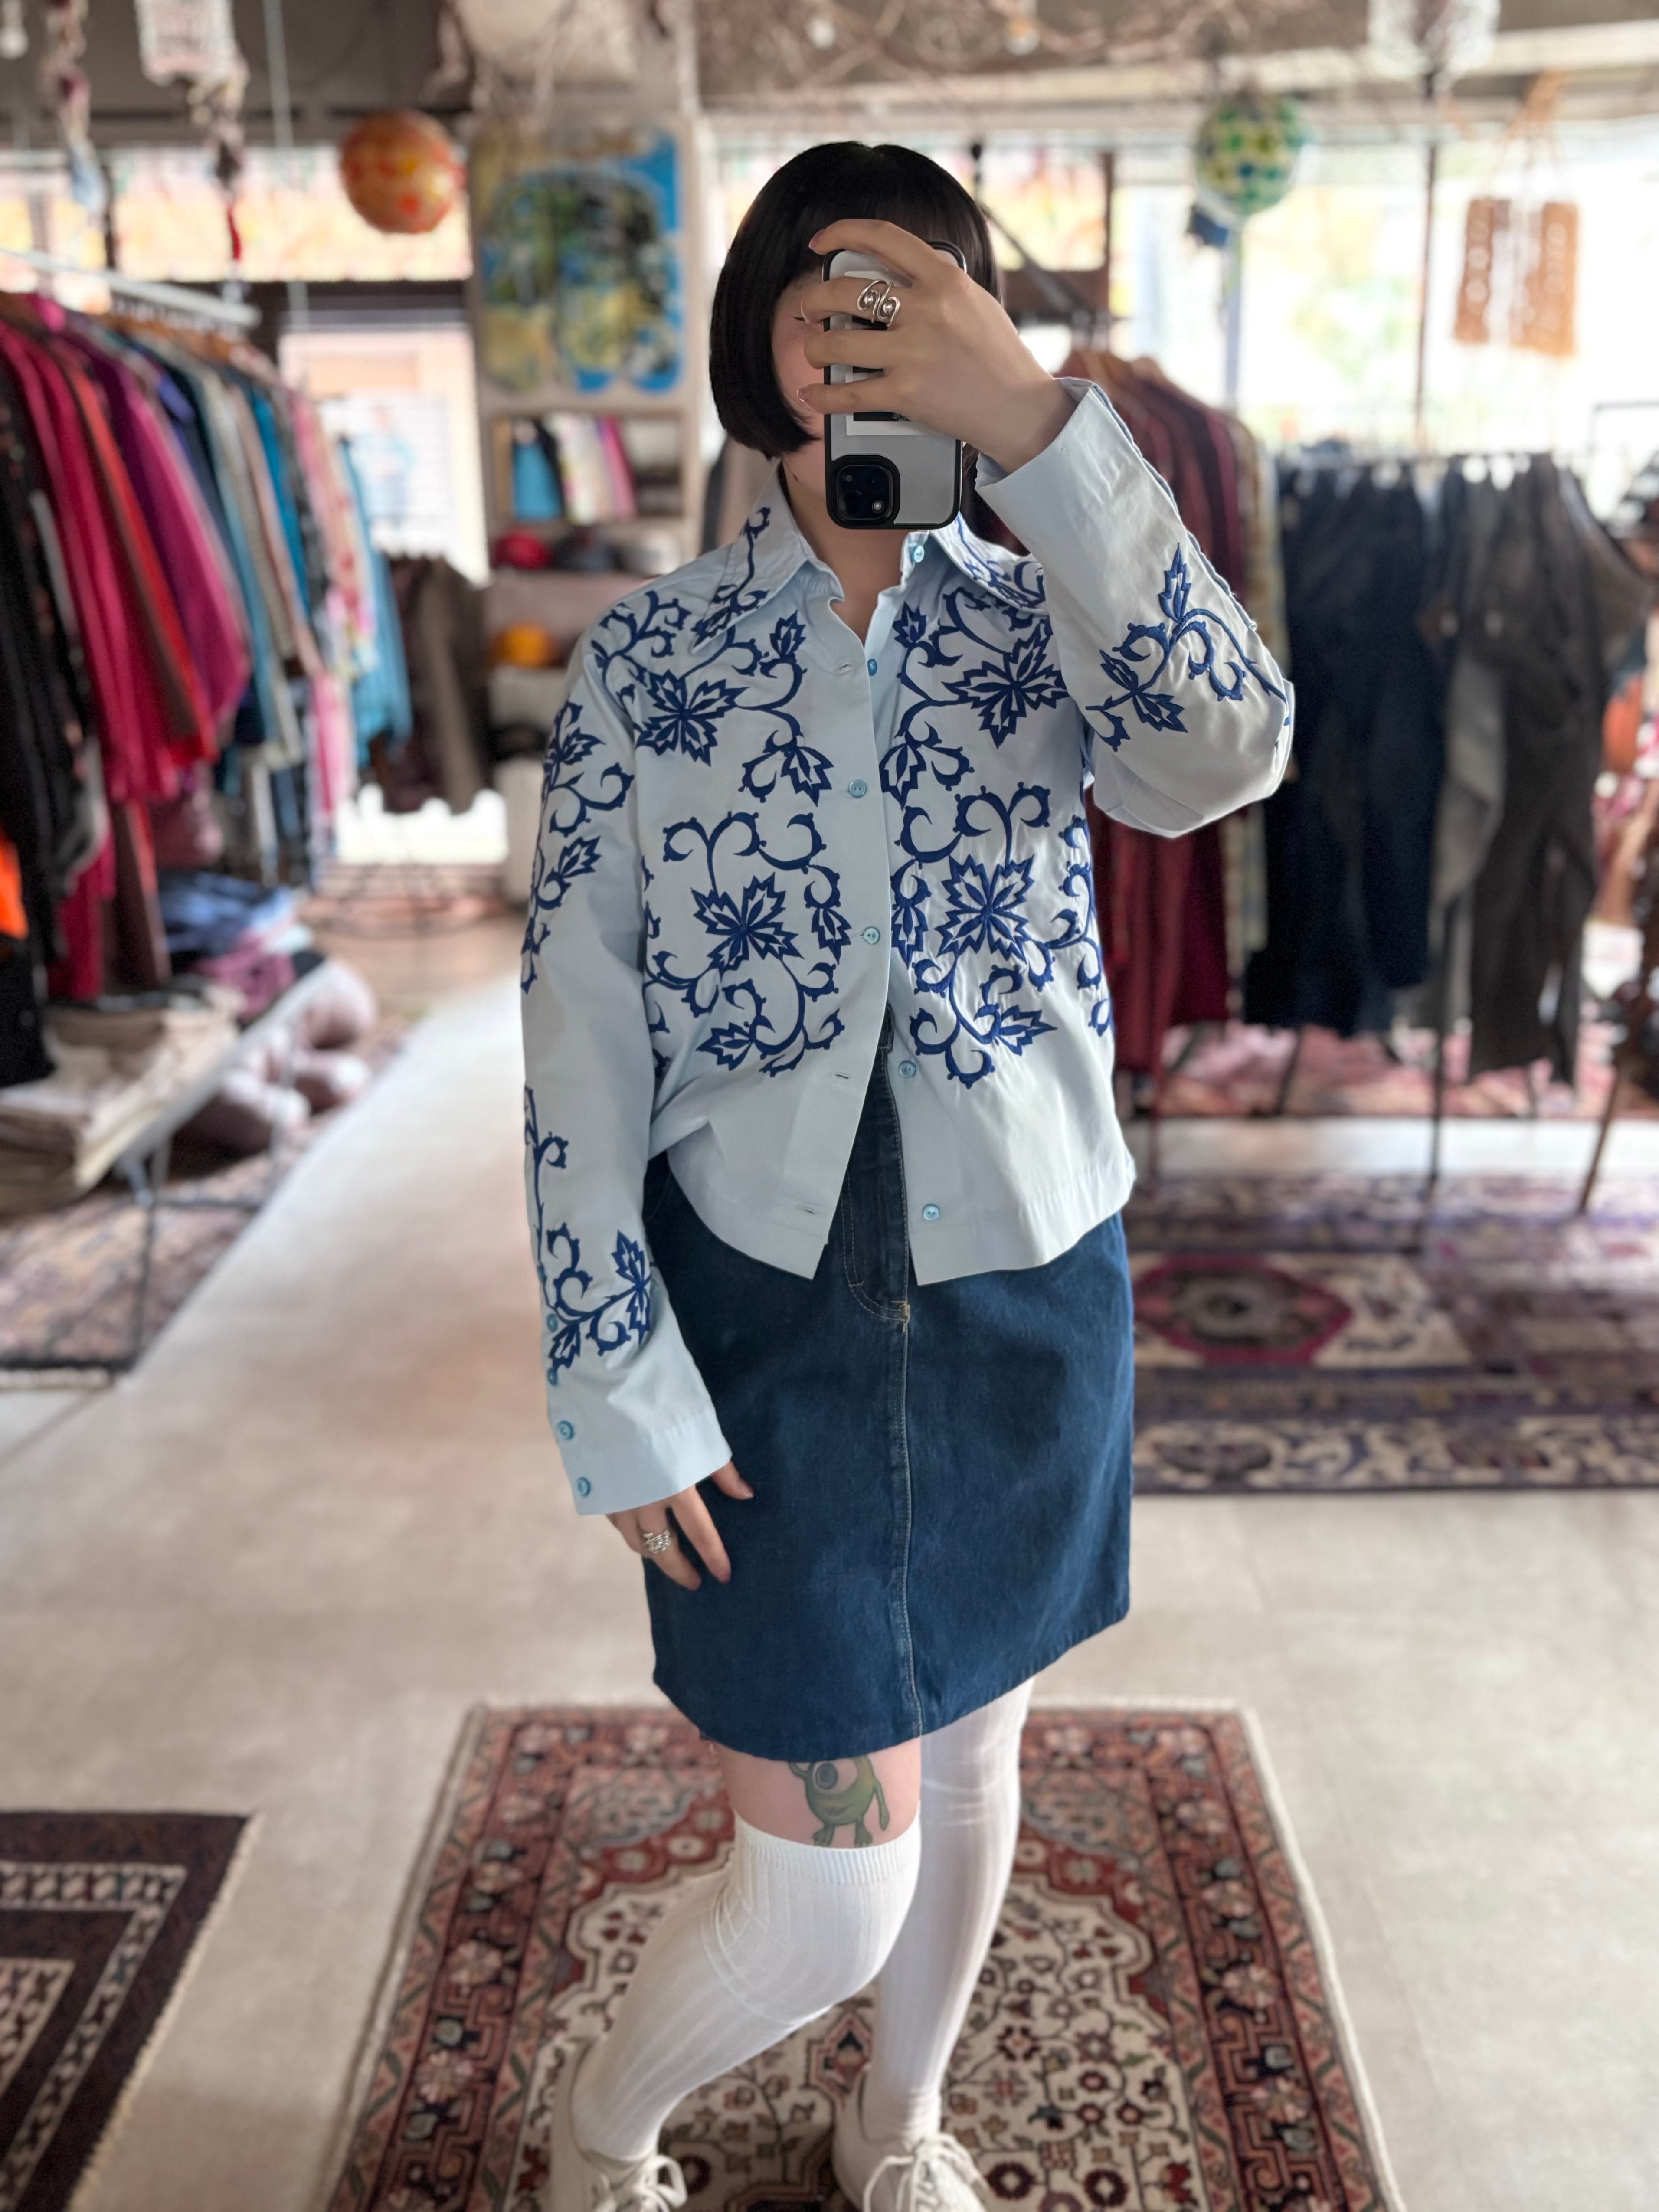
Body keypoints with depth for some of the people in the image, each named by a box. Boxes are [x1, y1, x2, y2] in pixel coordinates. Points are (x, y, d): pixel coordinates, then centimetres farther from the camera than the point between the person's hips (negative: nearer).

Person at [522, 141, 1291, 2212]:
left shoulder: (1040, 623, -1)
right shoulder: (644, 659, -5)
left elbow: (1225, 756, -24)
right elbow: (576, 1044, -6)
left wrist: (1037, 425, -31)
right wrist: (619, 1386, -8)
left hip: (1025, 1292, 3)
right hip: (766, 1303, -2)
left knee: (970, 1745, 20)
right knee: (829, 1880, 0)